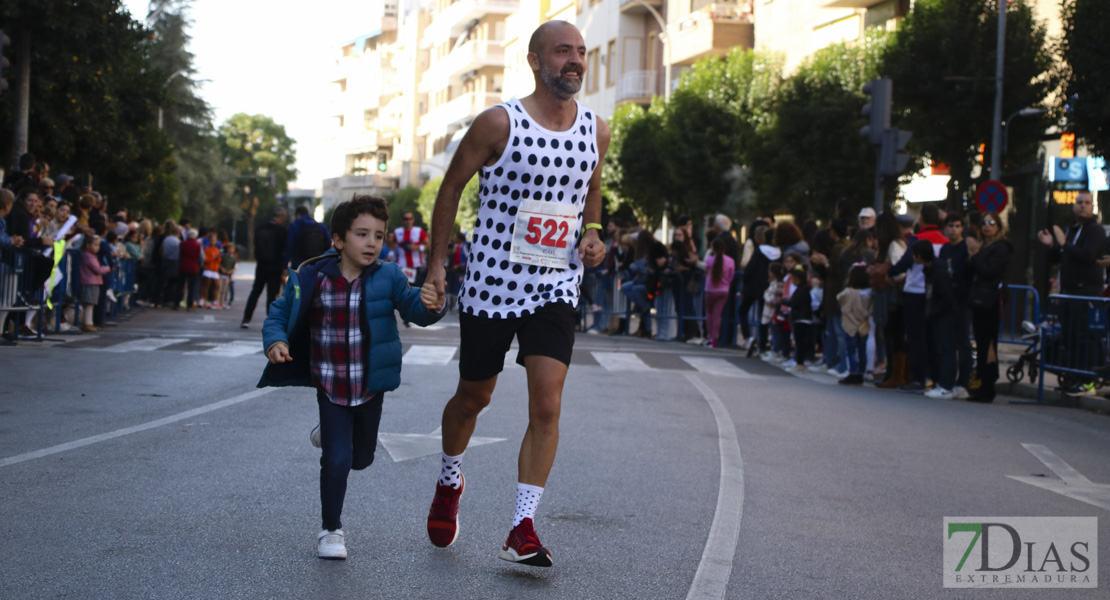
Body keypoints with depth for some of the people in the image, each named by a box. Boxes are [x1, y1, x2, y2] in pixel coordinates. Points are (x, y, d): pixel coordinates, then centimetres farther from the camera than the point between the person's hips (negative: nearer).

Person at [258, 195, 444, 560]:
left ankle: (329, 435, 53)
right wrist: (275, 341, -19)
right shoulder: (310, 279, -10)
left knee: (361, 459, 18)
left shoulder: (387, 278, -10)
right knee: (336, 460, -7)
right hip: (330, 388, -2)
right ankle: (330, 530, 13)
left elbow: (415, 310, -15)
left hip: (370, 386, 2)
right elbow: (279, 314, 1)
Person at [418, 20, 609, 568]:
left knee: (547, 406, -11)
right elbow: (451, 188, 0)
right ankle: (450, 482, 43)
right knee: (473, 396, 13)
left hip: (556, 288, 2)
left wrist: (590, 234, 2)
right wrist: (436, 265, -2)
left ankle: (521, 531, -6)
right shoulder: (498, 123, -10)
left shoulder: (597, 132, 3)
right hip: (490, 282, -2)